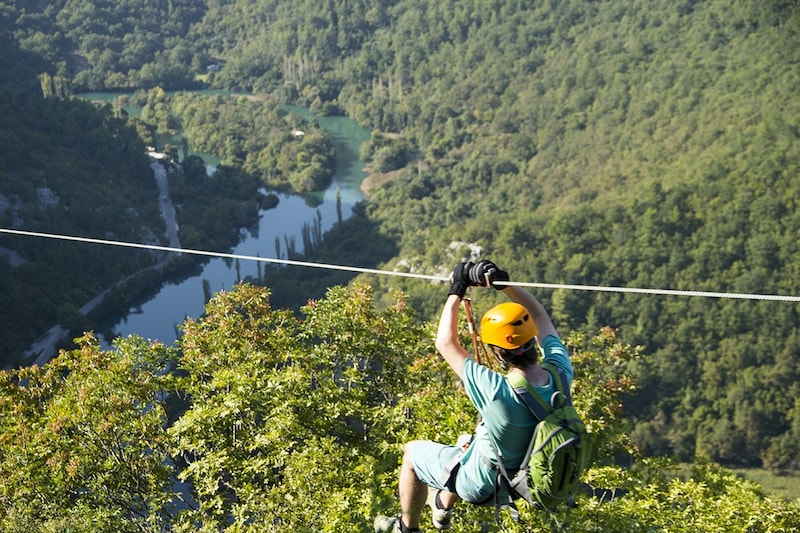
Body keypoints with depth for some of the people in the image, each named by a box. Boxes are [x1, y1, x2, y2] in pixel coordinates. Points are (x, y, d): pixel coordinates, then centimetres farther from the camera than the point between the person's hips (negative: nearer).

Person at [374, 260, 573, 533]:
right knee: (472, 438, 35)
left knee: (412, 451, 18)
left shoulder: (498, 392, -40)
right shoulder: (561, 373, -25)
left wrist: (456, 291, -18)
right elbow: (540, 318, -8)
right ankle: (444, 505, 55)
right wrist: (504, 283, -18)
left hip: (485, 484, -6)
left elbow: (446, 344, -26)